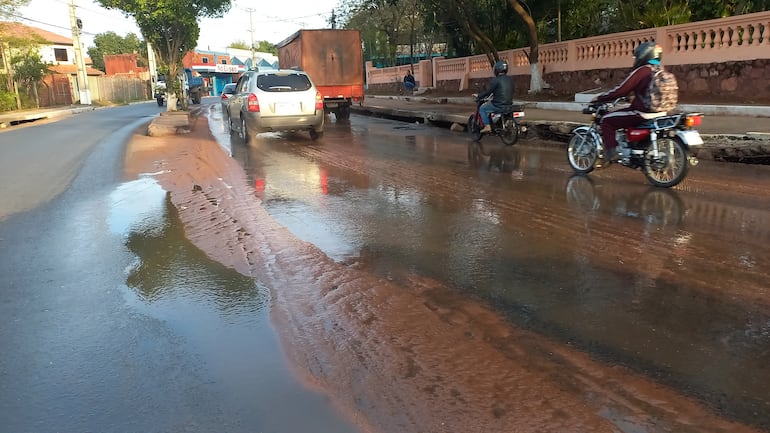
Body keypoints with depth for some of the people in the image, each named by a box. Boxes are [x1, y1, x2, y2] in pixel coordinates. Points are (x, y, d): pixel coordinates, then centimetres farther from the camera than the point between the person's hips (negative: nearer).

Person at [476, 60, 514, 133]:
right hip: (509, 105, 8)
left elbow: (487, 91, -11)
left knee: (482, 108, 11)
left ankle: (487, 126, 1)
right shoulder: (510, 79, 10)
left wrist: (478, 97, 6)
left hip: (498, 105, -8)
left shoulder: (496, 80, -13)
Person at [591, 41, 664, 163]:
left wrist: (598, 99, -3)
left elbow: (620, 90, -13)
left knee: (606, 120, -2)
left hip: (643, 114, -9)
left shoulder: (641, 71, -13)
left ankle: (611, 154, -9)